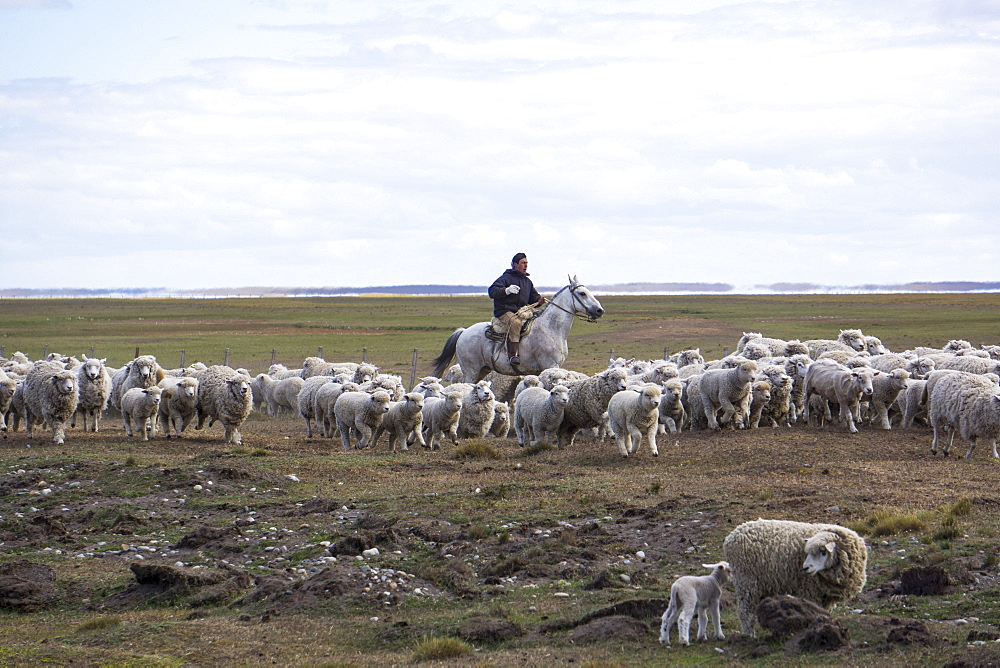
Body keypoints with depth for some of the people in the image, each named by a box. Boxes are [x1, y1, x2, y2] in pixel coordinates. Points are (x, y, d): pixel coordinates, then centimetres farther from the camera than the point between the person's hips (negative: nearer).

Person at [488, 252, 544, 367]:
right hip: (505, 312, -7)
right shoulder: (506, 278, 1)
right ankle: (513, 355, -43)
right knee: (515, 322, -37)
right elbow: (492, 291, -9)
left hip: (522, 313, 7)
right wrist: (506, 291, -26)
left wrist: (538, 300, 0)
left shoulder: (527, 282, 23)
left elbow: (533, 297, 24)